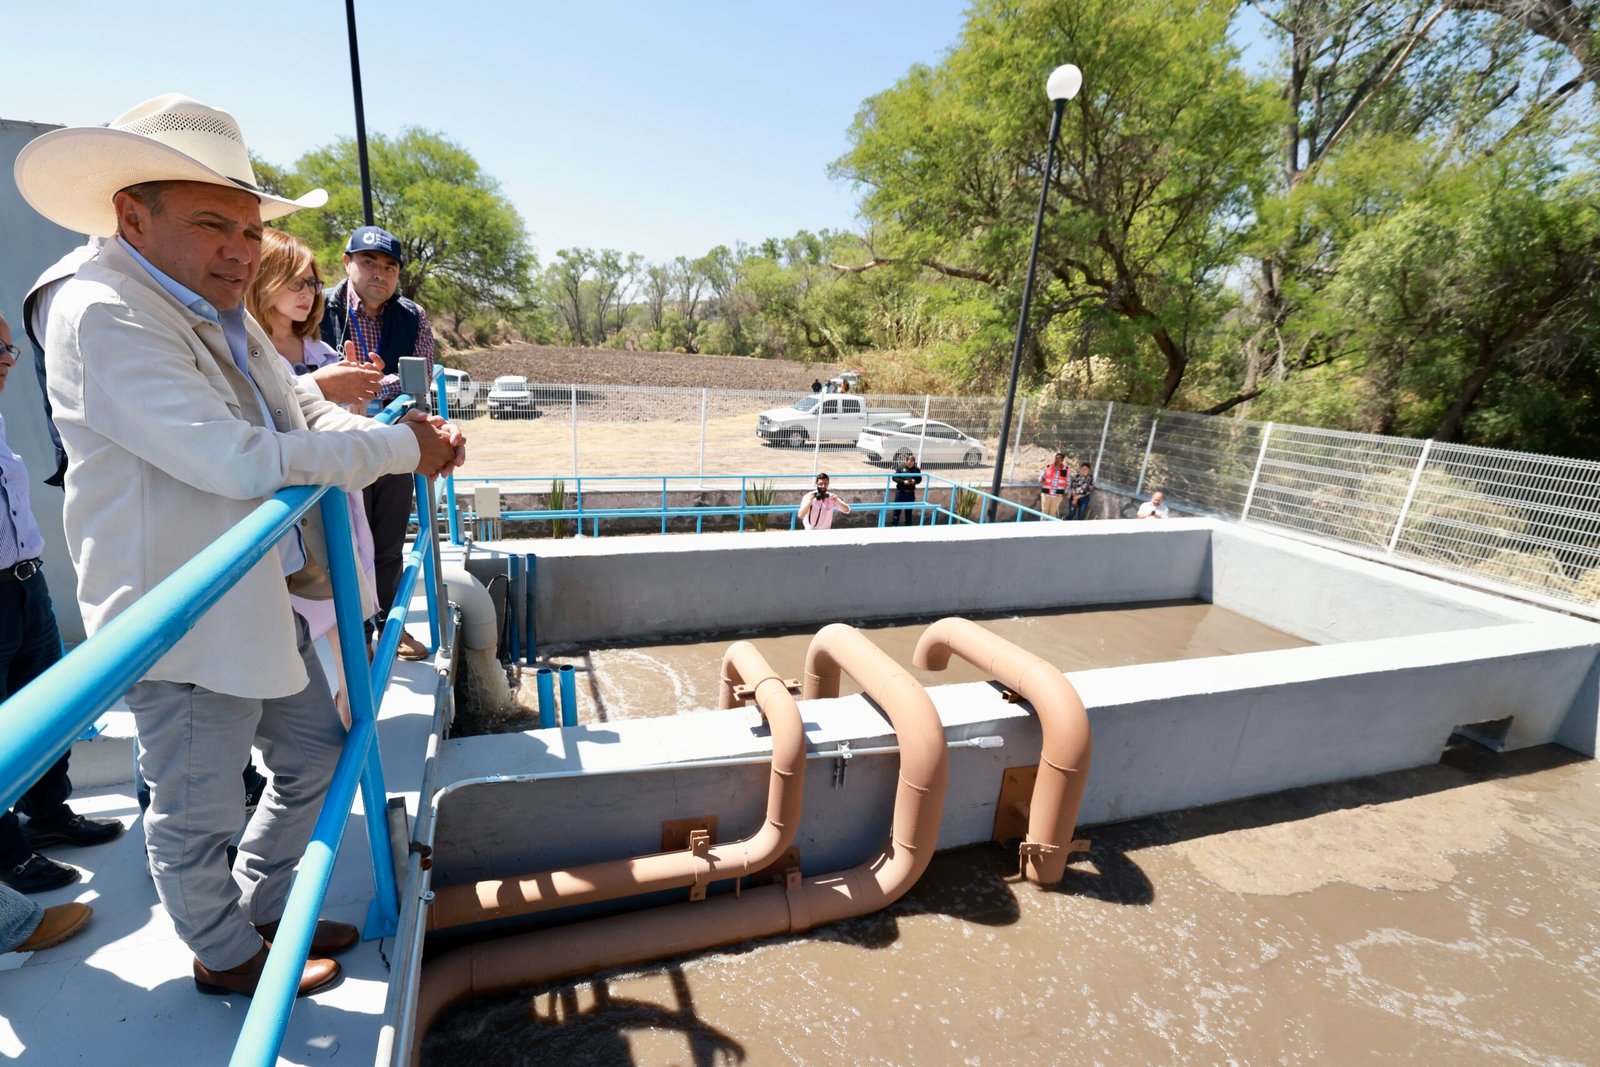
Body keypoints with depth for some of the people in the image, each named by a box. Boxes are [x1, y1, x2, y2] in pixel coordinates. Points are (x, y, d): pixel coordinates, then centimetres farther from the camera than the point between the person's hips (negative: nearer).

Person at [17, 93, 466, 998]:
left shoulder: (225, 315, 10)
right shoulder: (103, 314, -18)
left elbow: (305, 414, 8)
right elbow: (238, 459, -28)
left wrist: (416, 437, -11)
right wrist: (398, 448, -23)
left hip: (263, 603, 9)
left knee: (316, 757, 22)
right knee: (200, 813, 14)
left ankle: (263, 909, 46)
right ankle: (228, 956, 39)